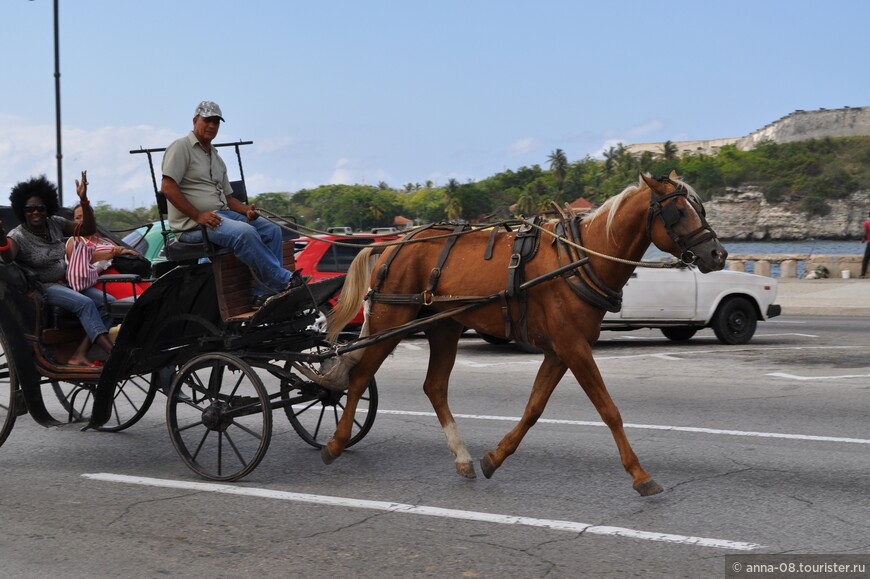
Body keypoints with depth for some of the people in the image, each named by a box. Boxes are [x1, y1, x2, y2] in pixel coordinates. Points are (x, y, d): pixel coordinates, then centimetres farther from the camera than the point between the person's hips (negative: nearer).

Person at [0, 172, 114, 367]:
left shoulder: (55, 224, 5)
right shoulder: (18, 236, -10)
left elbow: (89, 229, 1)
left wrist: (84, 200, -12)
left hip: (67, 282, 7)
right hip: (41, 288, -6)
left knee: (108, 302, -15)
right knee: (85, 303, -31)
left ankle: (79, 354, -23)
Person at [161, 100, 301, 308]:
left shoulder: (216, 158, 24)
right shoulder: (181, 147, -3)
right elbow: (168, 187, -14)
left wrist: (247, 210, 1)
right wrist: (198, 216, -19)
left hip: (222, 214, 9)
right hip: (191, 224, -9)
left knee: (271, 229, -7)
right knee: (245, 233, -32)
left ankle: (264, 295, -14)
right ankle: (284, 281, -22)